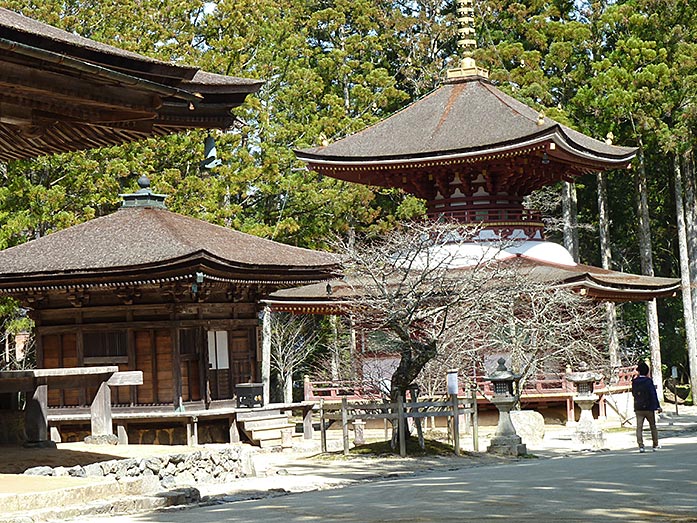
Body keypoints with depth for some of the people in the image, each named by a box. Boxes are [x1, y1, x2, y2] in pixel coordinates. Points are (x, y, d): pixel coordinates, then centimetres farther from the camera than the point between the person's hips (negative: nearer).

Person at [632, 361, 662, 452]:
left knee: (639, 427, -1)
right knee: (653, 427, 12)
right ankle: (655, 445, 13)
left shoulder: (634, 382, 2)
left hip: (638, 409, 3)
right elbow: (653, 394, -14)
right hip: (648, 408, -3)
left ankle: (641, 445, -15)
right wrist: (657, 406, -14)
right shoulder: (648, 381, -10)